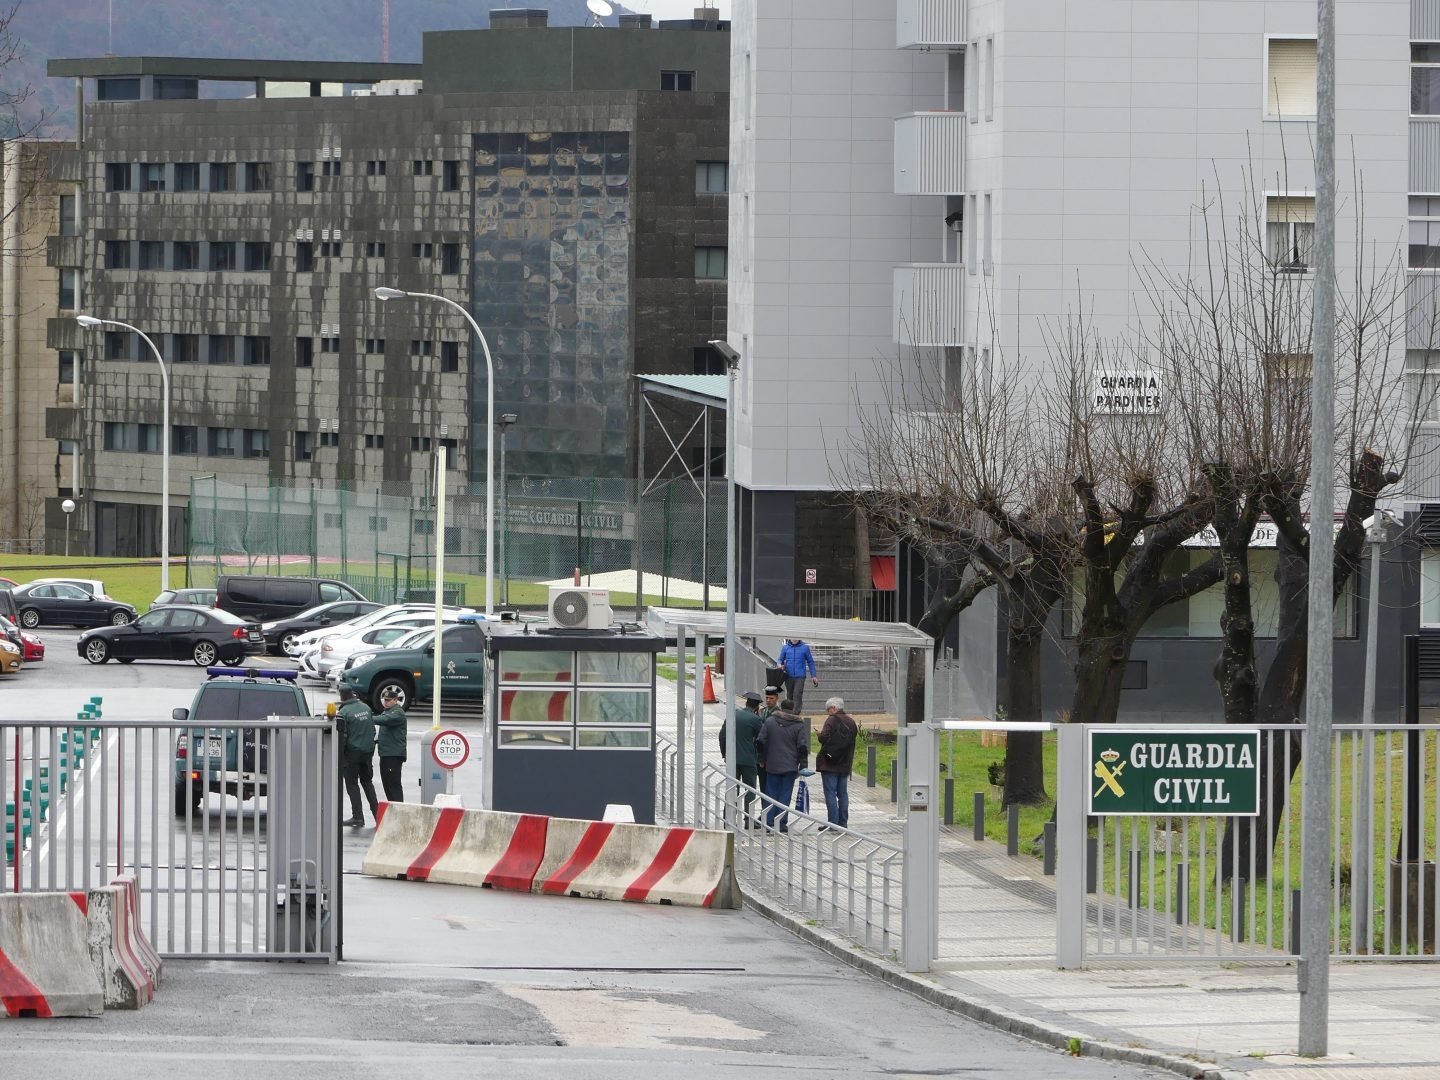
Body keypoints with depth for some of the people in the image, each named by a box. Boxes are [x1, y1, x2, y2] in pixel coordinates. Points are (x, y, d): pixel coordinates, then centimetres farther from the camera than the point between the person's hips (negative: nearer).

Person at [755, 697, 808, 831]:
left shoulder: (769, 721, 0)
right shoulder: (798, 725, -3)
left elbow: (760, 741, 0)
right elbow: (803, 747, -6)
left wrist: (762, 759, 13)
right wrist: (802, 766, 2)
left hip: (772, 765, 1)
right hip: (790, 766, -1)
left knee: (771, 794, 9)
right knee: (785, 795, 3)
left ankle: (769, 822, 5)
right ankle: (782, 824, 0)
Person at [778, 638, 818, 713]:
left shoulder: (804, 648, 2)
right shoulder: (785, 648, 7)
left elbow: (810, 662, 8)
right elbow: (781, 660, 16)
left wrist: (813, 676, 6)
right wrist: (780, 665, -8)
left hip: (800, 676, -3)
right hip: (789, 676, 3)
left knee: (797, 696, -12)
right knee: (789, 696, 11)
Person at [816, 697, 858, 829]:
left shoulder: (832, 720, -10)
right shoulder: (851, 722, 11)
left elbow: (824, 737, -19)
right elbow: (853, 742, 15)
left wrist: (820, 734, 2)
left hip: (829, 763, -7)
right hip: (845, 764, 7)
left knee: (830, 793, -4)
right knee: (843, 793, 11)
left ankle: (833, 822, -8)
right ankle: (843, 822, 12)